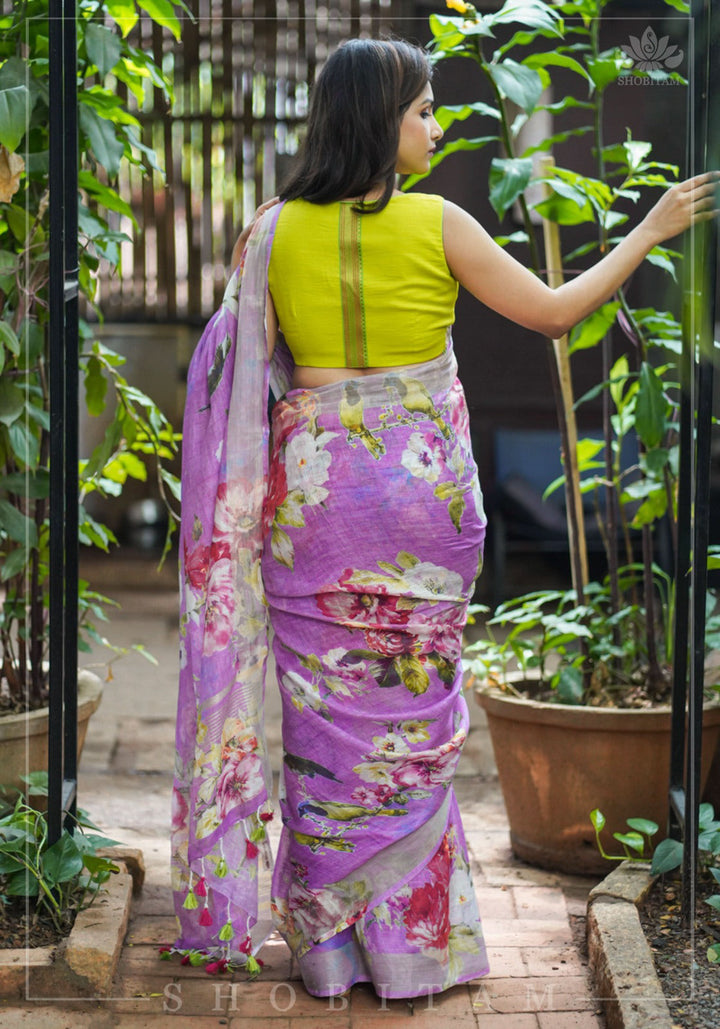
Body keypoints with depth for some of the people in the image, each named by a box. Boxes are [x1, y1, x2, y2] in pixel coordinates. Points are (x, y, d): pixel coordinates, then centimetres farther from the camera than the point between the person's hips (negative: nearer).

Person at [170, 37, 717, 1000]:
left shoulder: (272, 233, -1)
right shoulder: (438, 224, -8)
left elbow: (244, 368, 5)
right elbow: (554, 310, -1)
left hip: (313, 481, 2)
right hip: (421, 485, -2)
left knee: (326, 709, 8)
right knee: (415, 711, 8)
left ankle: (329, 942, 15)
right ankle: (412, 940, 15)